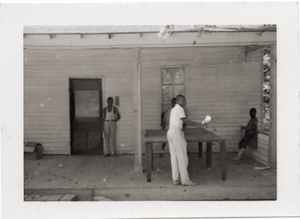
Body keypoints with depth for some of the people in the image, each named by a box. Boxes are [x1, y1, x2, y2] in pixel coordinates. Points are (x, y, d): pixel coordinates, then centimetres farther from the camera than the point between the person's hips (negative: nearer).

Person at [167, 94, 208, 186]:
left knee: (174, 157, 7)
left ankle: (175, 180, 9)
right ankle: (185, 180, -2)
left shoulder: (173, 109, 21)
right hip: (176, 133, -9)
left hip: (170, 132, 9)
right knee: (182, 157, -5)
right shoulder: (179, 109, -7)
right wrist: (200, 125, -8)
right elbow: (186, 121, -10)